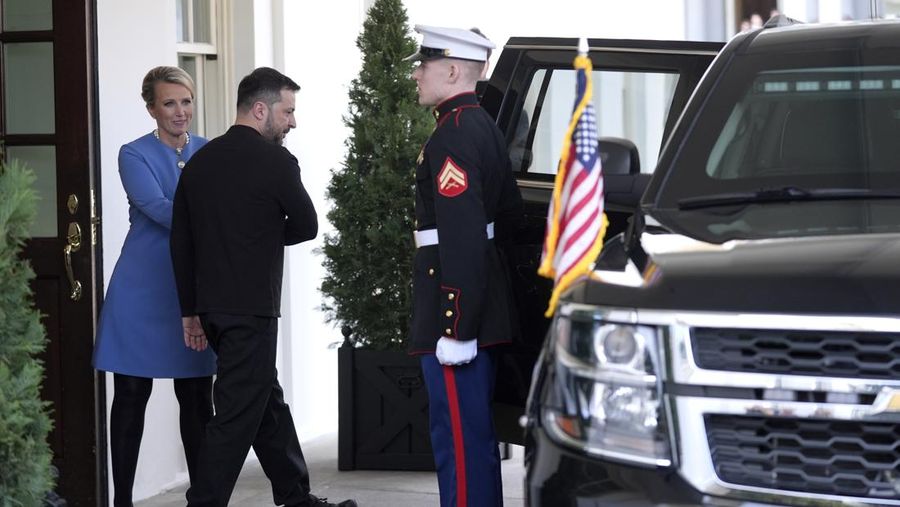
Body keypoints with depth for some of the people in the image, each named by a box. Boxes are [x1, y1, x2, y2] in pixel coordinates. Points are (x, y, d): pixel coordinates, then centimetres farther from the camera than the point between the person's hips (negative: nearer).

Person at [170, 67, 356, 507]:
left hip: (211, 306, 8)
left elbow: (181, 242, 11)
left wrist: (190, 309, 17)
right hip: (251, 308, -8)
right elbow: (306, 226, -1)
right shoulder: (275, 161, -11)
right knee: (237, 414, -4)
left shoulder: (199, 161, 9)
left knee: (267, 402, 18)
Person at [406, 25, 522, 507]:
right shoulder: (483, 127, 15)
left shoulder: (452, 137, -16)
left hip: (456, 310, -10)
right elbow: (509, 211, 22)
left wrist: (455, 329, -23)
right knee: (475, 435, 17)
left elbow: (462, 240, -23)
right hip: (484, 312, 10)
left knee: (459, 437, -7)